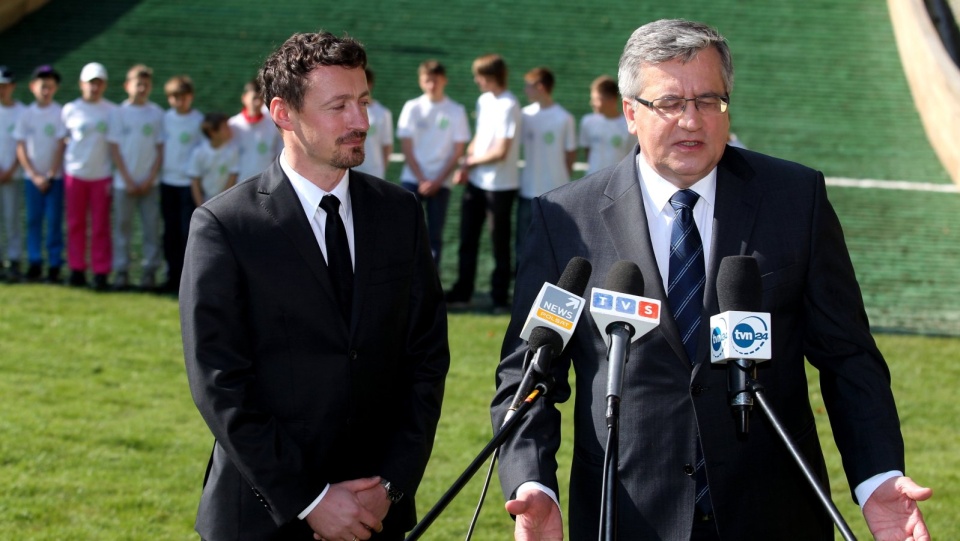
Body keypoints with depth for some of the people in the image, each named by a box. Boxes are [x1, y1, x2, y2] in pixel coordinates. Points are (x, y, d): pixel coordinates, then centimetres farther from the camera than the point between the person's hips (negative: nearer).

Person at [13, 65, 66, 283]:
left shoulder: (59, 113, -3)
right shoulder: (27, 114, 3)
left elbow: (60, 146, -4)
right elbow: (20, 148, 2)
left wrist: (50, 176, -8)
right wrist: (34, 176, -6)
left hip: (54, 176, -2)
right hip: (32, 176, 2)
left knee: (54, 220, -3)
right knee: (33, 219, 4)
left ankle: (55, 265, 2)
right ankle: (34, 263, 9)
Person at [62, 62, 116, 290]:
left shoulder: (112, 111, 3)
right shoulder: (70, 109, 4)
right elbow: (62, 139, 11)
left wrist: (116, 175, 2)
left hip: (102, 174, -1)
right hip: (75, 173, 1)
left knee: (100, 225, 0)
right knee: (75, 223, 6)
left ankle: (101, 272, 3)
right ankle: (77, 269, 15)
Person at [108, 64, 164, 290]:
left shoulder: (157, 113, 3)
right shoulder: (118, 113, 2)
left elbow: (160, 148, 4)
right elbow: (114, 148, 1)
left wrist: (150, 179, -5)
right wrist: (127, 180, -5)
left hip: (149, 183, 0)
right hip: (124, 182, 0)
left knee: (151, 227, -1)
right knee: (122, 227, 2)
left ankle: (149, 272, 5)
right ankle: (121, 272, 7)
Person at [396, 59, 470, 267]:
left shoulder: (456, 111, -1)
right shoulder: (412, 108, 1)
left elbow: (458, 151, 0)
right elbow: (407, 147, 0)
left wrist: (437, 182, -8)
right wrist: (421, 180, -8)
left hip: (440, 183, 0)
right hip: (412, 179, 0)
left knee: (434, 236, 0)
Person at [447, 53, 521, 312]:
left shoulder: (508, 106, -18)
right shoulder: (484, 100, 8)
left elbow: (500, 152, -20)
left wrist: (471, 161, -7)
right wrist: (466, 167, 1)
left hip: (500, 185, -8)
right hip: (476, 182, 8)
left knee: (500, 242, 3)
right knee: (467, 238, 11)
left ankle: (500, 297, 13)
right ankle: (462, 293, 20)